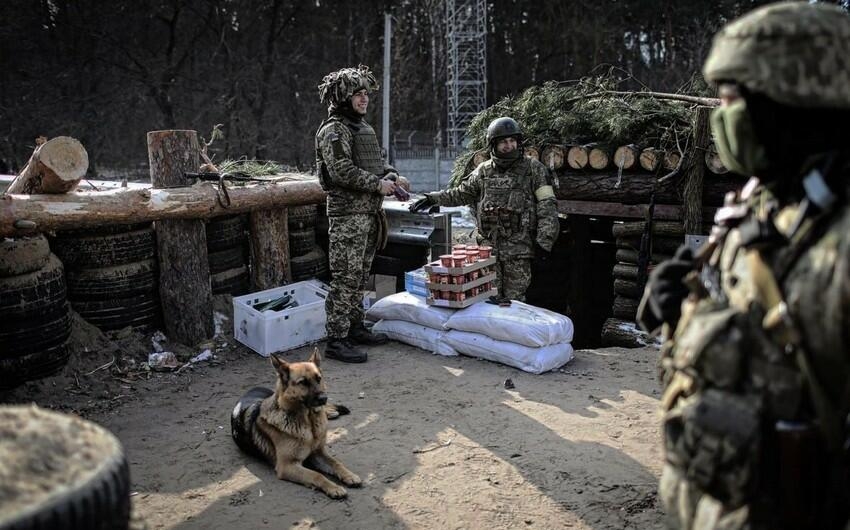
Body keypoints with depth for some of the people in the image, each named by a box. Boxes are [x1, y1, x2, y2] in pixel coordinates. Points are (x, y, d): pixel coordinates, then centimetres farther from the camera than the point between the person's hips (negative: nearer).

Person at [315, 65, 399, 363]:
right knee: (345, 278, -8)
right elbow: (342, 171, -21)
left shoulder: (364, 127, 18)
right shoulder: (334, 130, -11)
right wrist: (377, 185, -17)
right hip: (347, 214, -9)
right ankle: (336, 341, -4)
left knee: (360, 276, 16)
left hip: (370, 213, 9)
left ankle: (355, 328, 27)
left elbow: (379, 163, 23)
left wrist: (390, 176, 2)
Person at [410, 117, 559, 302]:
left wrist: (544, 241, -8)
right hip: (488, 247, 3)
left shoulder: (534, 169, 0)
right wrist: (433, 199, 8)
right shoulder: (484, 171, 9)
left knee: (514, 300, 2)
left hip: (518, 249, -3)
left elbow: (547, 206, -2)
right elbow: (461, 194, 19)